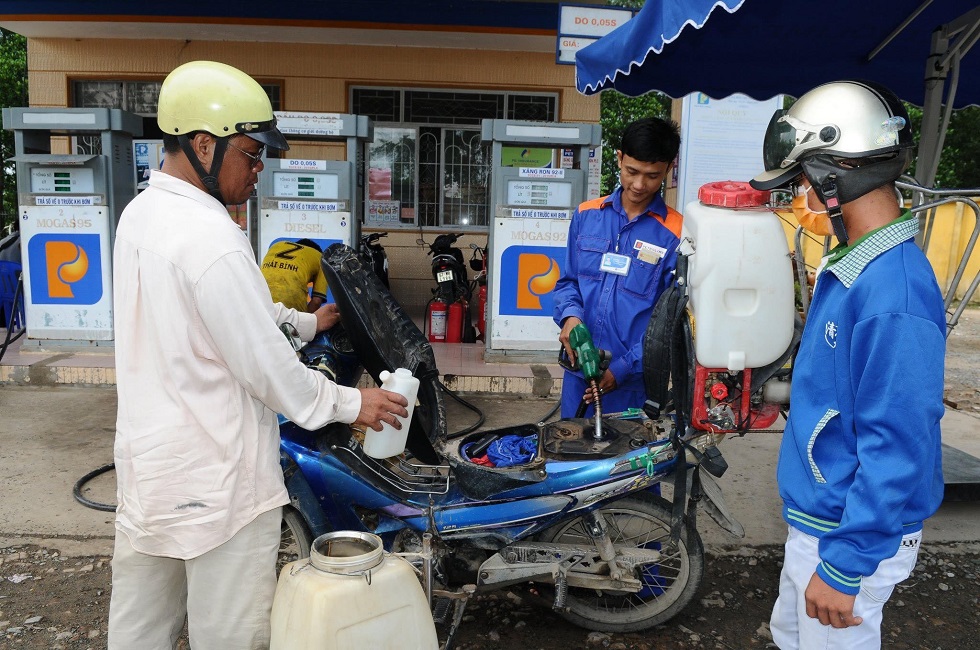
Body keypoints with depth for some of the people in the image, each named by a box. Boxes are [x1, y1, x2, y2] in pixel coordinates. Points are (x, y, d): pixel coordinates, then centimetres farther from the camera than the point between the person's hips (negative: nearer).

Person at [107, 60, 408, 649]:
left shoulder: (140, 213, 6)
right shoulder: (212, 239, -24)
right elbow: (265, 368, -21)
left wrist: (304, 322, 20)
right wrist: (350, 403, -8)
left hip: (145, 463, 9)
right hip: (217, 480, -9)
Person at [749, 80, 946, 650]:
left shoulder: (893, 294, -28)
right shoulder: (853, 266, 4)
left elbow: (898, 450, -27)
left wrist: (843, 568, -22)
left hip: (855, 532, -9)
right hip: (817, 515, 9)